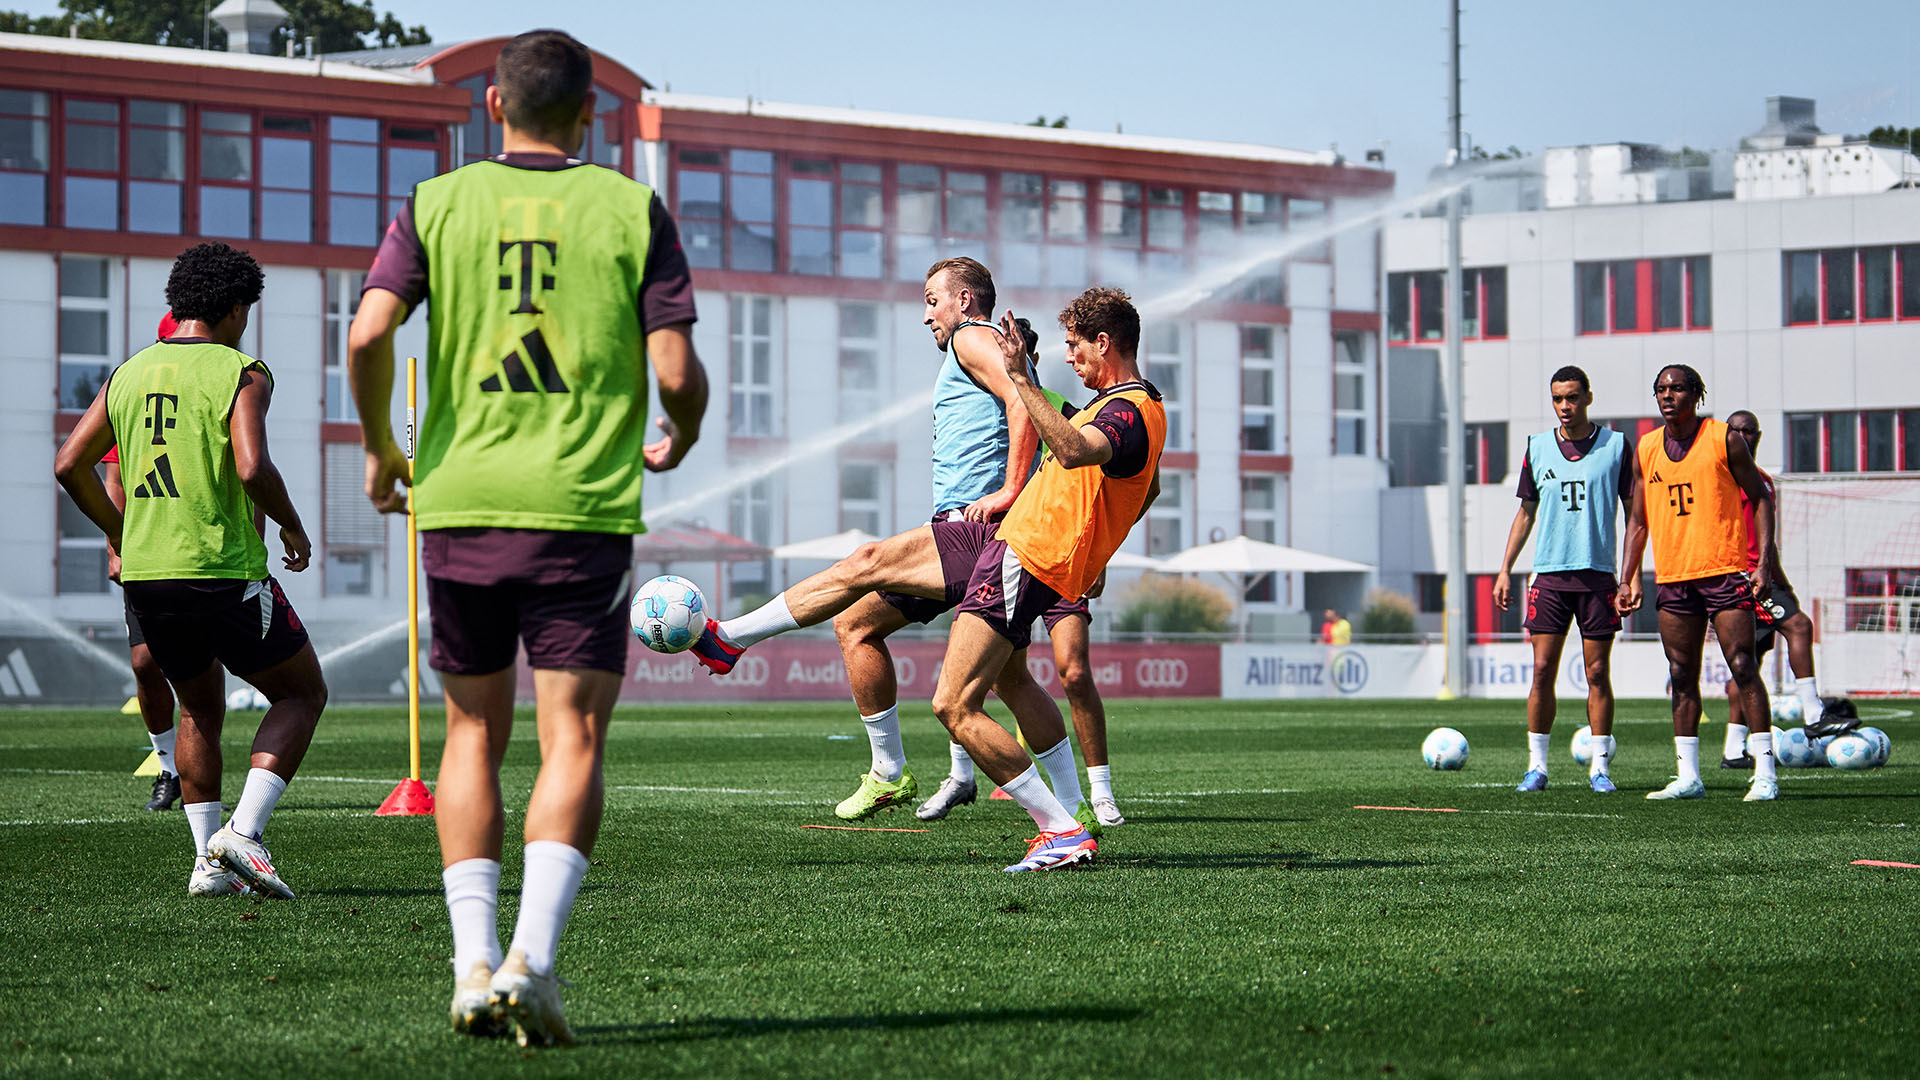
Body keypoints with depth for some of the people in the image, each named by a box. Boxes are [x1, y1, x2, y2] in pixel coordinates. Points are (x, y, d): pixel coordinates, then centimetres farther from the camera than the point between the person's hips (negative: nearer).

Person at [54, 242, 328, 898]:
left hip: (145, 574, 6)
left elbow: (70, 463, 9)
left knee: (201, 709, 22)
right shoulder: (241, 374, -7)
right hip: (225, 570, -6)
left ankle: (209, 859, 12)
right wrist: (292, 526, -3)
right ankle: (243, 833, -6)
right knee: (302, 694, 11)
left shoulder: (129, 375, 11)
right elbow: (252, 468, -21)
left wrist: (117, 531, 23)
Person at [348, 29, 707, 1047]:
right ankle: (531, 956, -20)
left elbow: (368, 334, -7)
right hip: (587, 507, -2)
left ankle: (473, 963, 7)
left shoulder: (437, 205, 5)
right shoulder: (634, 211, 2)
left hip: (459, 499, 2)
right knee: (572, 740, -2)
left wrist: (379, 449, 9)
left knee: (474, 731, 15)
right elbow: (677, 371, -4)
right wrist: (675, 445, 18)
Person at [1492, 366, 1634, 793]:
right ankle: (1536, 765, 3)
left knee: (1597, 673, 1)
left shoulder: (1616, 446, 3)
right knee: (1543, 671, -3)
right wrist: (1505, 570, 9)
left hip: (1598, 574, -1)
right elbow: (1526, 513, 16)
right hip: (1550, 573, 1)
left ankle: (1599, 766, 7)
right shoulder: (1537, 447, 9)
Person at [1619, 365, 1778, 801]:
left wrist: (1764, 561, -10)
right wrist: (1628, 578, 10)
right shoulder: (1647, 448, 10)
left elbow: (1760, 499, 0)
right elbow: (1638, 518, 17)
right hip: (1673, 577, 5)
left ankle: (1765, 773, -7)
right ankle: (1688, 777, 12)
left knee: (1743, 667, -8)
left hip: (1725, 572, -5)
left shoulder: (1724, 439, -3)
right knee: (1682, 677, 6)